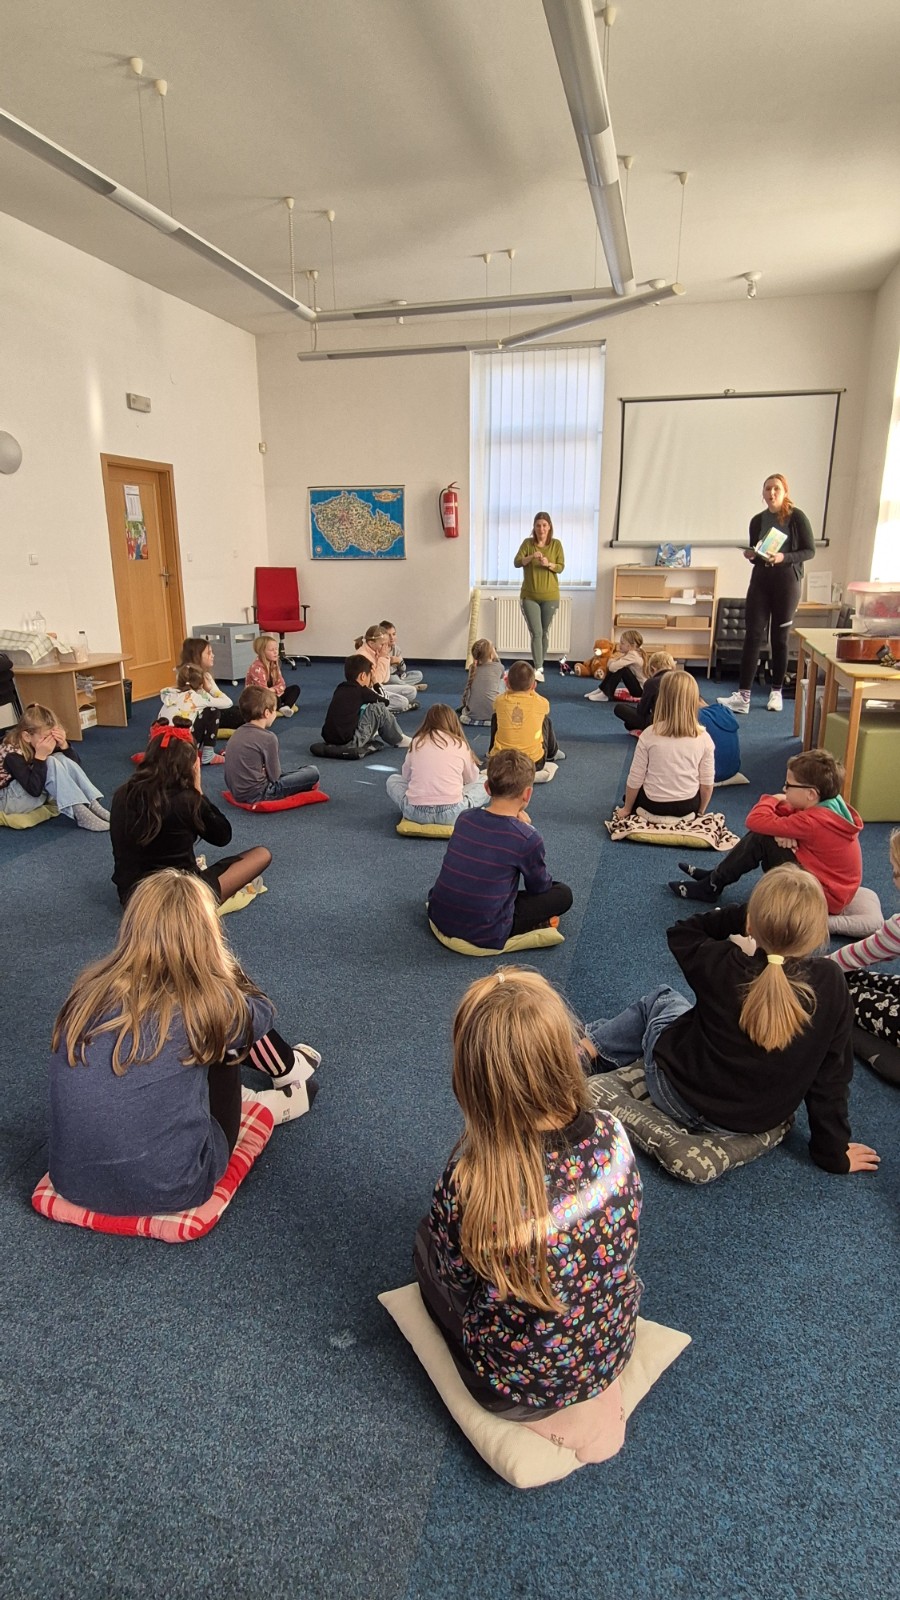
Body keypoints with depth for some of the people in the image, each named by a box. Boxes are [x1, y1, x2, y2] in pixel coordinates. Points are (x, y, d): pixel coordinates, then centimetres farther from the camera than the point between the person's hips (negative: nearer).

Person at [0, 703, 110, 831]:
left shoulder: (43, 741, -8)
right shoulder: (12, 753, -26)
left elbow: (75, 765, -5)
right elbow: (34, 790, -34)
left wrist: (64, 745, -22)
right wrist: (40, 756, -37)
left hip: (35, 793, 7)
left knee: (61, 758, -16)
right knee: (50, 763, -29)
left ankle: (93, 806, -25)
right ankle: (81, 815, -35)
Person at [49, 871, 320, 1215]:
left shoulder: (90, 988, -6)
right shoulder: (201, 1004, -17)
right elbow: (259, 1013, 7)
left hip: (73, 1182, 5)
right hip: (165, 1191, -4)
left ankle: (286, 1069, 39)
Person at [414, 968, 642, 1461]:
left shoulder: (467, 1187, -36)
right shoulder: (611, 1135, -25)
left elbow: (458, 1275, -14)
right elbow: (623, 1235, -4)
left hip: (520, 1381, -4)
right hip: (613, 1347, 4)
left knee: (425, 1240, 19)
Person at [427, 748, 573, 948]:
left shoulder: (464, 818, 0)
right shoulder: (527, 838, -14)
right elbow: (540, 888, 3)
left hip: (439, 919, 5)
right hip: (483, 936, -5)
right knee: (563, 893, 8)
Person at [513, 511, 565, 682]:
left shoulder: (556, 544, 0)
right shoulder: (527, 543, -2)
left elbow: (561, 567, -4)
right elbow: (516, 562, -12)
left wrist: (549, 564, -24)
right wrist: (531, 557, -29)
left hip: (550, 596, 1)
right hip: (529, 596, -1)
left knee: (545, 632, 10)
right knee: (536, 633, -9)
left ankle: (539, 666, 23)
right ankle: (538, 669, -14)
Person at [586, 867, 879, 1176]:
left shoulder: (723, 965, -28)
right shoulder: (831, 985, -22)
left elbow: (681, 932, -4)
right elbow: (832, 1073, -11)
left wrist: (743, 915, -9)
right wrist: (834, 1152, 2)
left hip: (684, 1099, -3)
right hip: (759, 1122, 3)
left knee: (660, 1000, 25)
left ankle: (589, 1050, 38)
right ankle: (591, 1050, 37)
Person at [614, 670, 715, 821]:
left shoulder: (649, 734, -16)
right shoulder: (704, 738, -12)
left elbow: (635, 780, -10)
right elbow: (707, 784, -6)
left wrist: (626, 809, 8)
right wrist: (699, 812, 13)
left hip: (652, 806, -1)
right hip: (688, 806, 1)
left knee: (632, 794, 31)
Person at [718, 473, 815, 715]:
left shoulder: (796, 517, -4)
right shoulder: (757, 520, 8)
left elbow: (809, 551, -3)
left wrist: (784, 557, -19)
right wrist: (751, 555, -5)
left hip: (786, 581, -3)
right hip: (760, 579, 3)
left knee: (779, 638, 4)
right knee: (753, 635, -5)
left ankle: (777, 693, 18)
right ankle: (743, 697, -9)